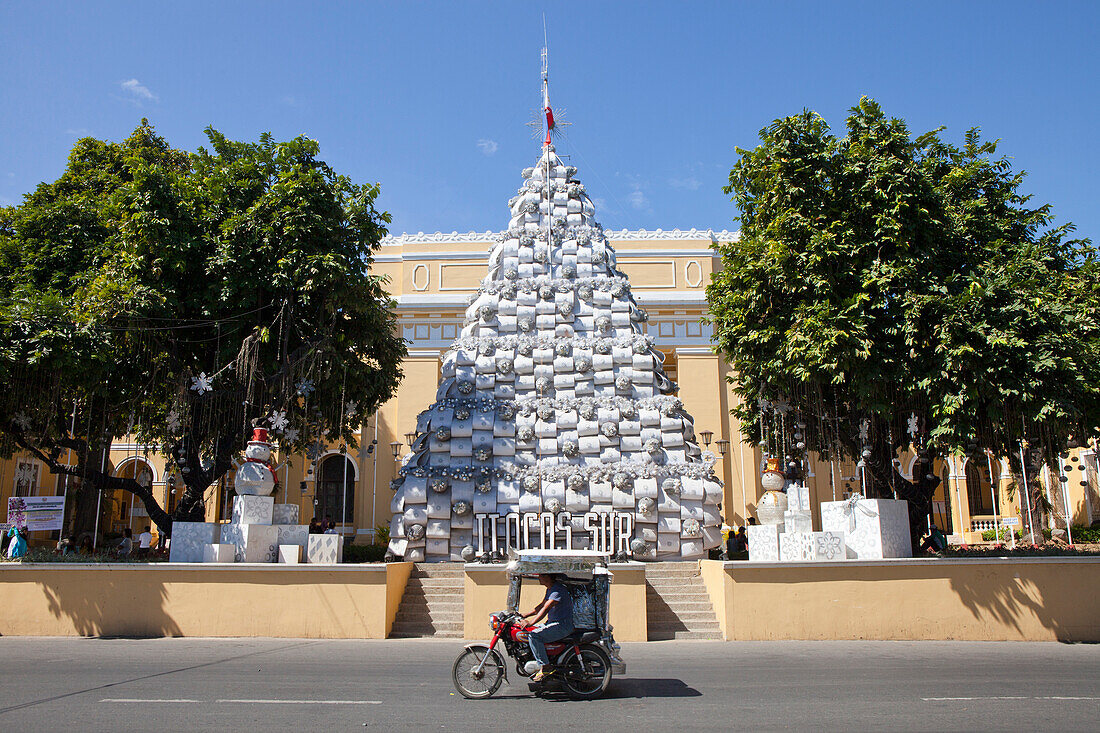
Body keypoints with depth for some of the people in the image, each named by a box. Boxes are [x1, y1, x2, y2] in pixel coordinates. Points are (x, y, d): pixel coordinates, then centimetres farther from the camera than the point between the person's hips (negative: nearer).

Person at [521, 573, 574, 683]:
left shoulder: (558, 590, -20)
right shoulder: (550, 589, 13)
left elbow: (545, 609, -29)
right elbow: (541, 606, 23)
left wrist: (530, 622, -34)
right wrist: (525, 615, 15)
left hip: (563, 626, -11)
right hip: (553, 623, 11)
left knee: (533, 635, -25)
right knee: (526, 633, 11)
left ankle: (544, 667, -20)